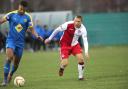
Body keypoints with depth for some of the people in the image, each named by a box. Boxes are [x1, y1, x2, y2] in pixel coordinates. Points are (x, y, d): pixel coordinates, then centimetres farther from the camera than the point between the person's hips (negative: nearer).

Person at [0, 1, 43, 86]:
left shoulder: (28, 17, -1)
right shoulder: (12, 14, -4)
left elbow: (32, 29, 0)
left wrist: (37, 36, -17)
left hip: (20, 42, 3)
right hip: (11, 40, -3)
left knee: (16, 63, 10)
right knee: (9, 57, -25)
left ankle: (10, 75, 42)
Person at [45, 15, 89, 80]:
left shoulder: (83, 29, -18)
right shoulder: (68, 24, -25)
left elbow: (85, 41, -20)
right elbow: (57, 30, -12)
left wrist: (86, 52, -33)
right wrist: (49, 39, -3)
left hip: (75, 45, 3)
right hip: (65, 45, -3)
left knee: (81, 58, -16)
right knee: (65, 63, -14)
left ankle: (81, 76, 4)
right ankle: (61, 68, 25)